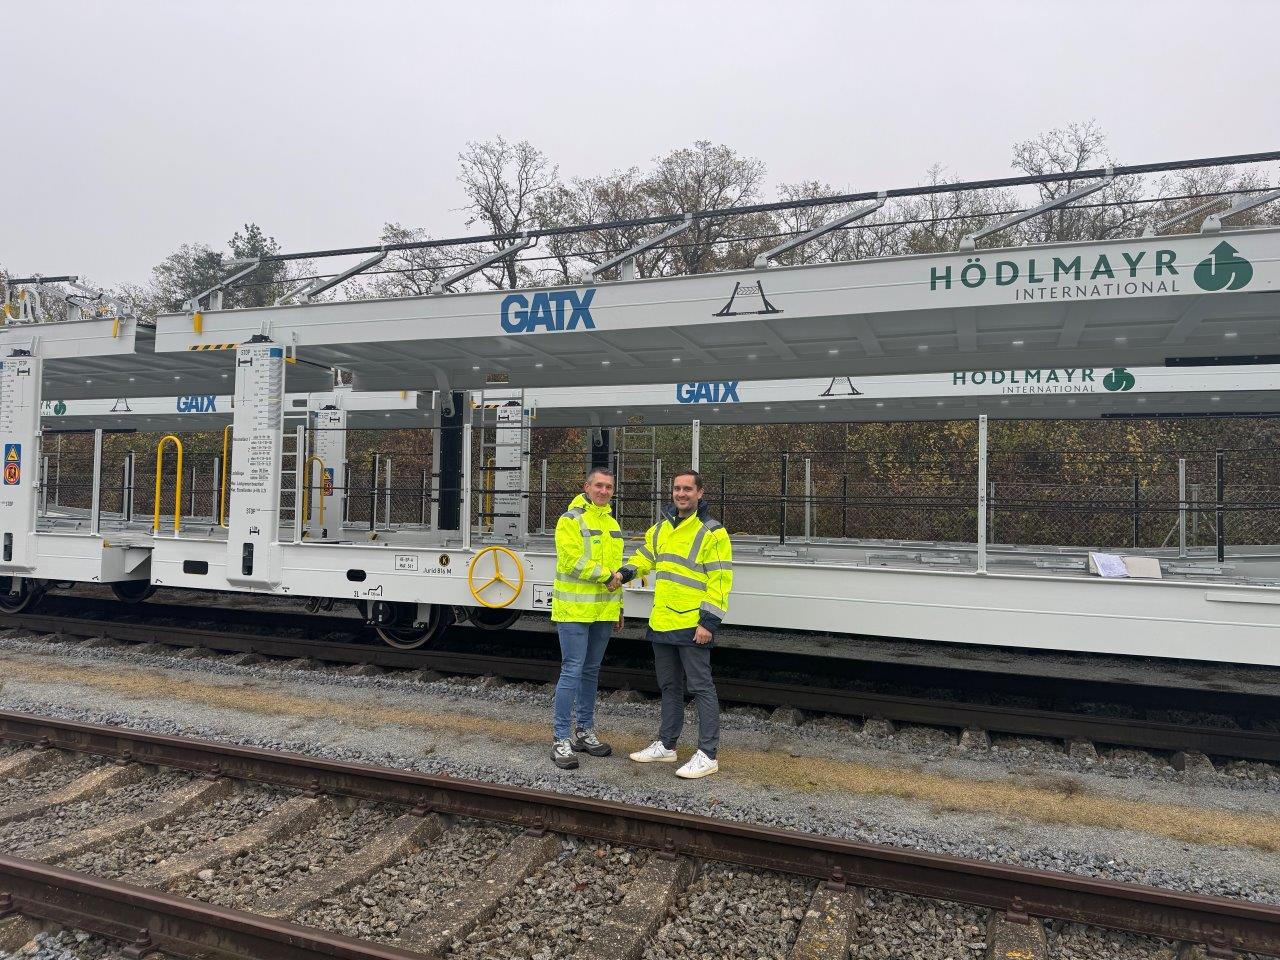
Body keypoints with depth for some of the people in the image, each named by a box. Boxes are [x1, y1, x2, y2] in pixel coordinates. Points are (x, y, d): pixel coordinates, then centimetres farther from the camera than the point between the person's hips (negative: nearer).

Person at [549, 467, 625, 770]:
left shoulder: (611, 524, 16)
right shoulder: (570, 520, -9)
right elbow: (572, 561, -19)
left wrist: (618, 607, 21)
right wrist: (605, 575, -11)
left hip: (603, 612, 7)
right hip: (574, 610, -7)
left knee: (591, 671, 14)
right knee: (572, 671, -7)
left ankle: (585, 731, 25)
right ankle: (562, 739, 0)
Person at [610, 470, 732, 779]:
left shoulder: (712, 532, -11)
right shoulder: (661, 528, 12)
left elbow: (720, 580, -14)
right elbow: (646, 556, 25)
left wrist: (709, 622, -19)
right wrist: (625, 572, 5)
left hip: (692, 625, -8)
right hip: (662, 623, 8)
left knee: (701, 687, -2)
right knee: (669, 686, 17)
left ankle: (707, 755, 5)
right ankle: (666, 746, 29)